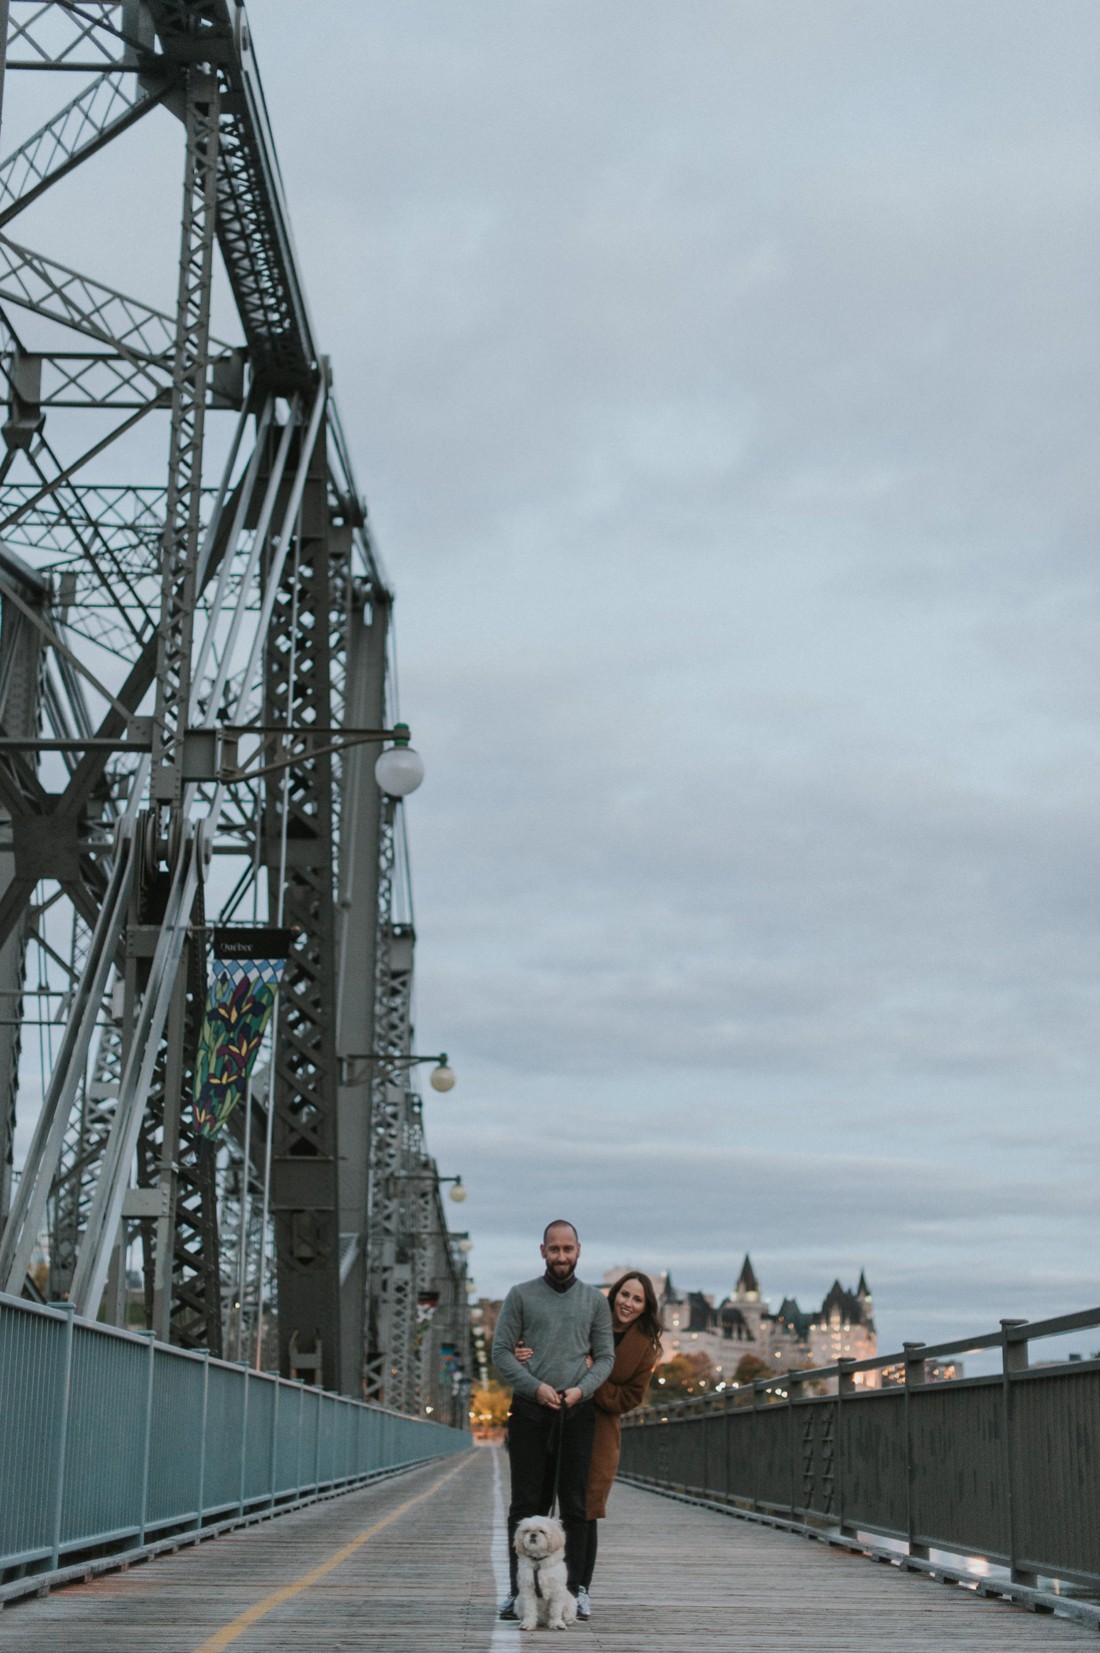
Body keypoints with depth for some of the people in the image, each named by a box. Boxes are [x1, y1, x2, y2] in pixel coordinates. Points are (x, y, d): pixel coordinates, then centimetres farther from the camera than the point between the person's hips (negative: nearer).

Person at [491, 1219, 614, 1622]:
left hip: (578, 1413, 1)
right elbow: (501, 1351, 2)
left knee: (575, 1505, 0)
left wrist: (581, 1389, -10)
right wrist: (536, 1386, -11)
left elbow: (605, 1356, 8)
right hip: (529, 1411, -1)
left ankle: (571, 1590, 4)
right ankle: (518, 1590, 2)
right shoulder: (521, 1296, 6)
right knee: (527, 1504, -1)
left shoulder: (594, 1300, 10)